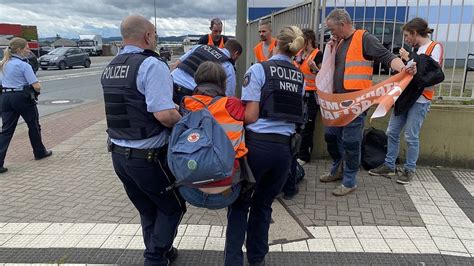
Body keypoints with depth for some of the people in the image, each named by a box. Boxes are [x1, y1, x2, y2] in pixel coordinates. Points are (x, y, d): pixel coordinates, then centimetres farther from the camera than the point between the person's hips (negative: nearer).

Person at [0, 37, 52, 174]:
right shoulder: (24, 65, -14)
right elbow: (36, 86, -19)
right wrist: (37, 88, 2)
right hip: (22, 97, -6)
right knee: (34, 126, 15)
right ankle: (40, 152, 32)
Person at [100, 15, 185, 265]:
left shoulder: (109, 68, 9)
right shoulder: (151, 64, -18)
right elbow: (164, 114, -28)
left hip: (118, 155, 8)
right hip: (148, 157, -8)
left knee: (148, 210, 23)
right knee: (173, 207, 14)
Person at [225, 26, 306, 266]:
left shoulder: (259, 69, -6)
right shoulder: (300, 77, 10)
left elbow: (250, 116, -11)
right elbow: (293, 111, 13)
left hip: (258, 144, -4)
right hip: (285, 147, 4)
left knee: (240, 203, 13)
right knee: (263, 204, 19)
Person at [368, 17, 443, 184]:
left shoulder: (435, 47, -6)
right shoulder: (415, 49, 15)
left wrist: (408, 59, -14)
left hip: (420, 100, -7)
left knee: (411, 136, -3)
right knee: (392, 132, 8)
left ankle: (410, 170, 13)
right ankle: (389, 166, 19)